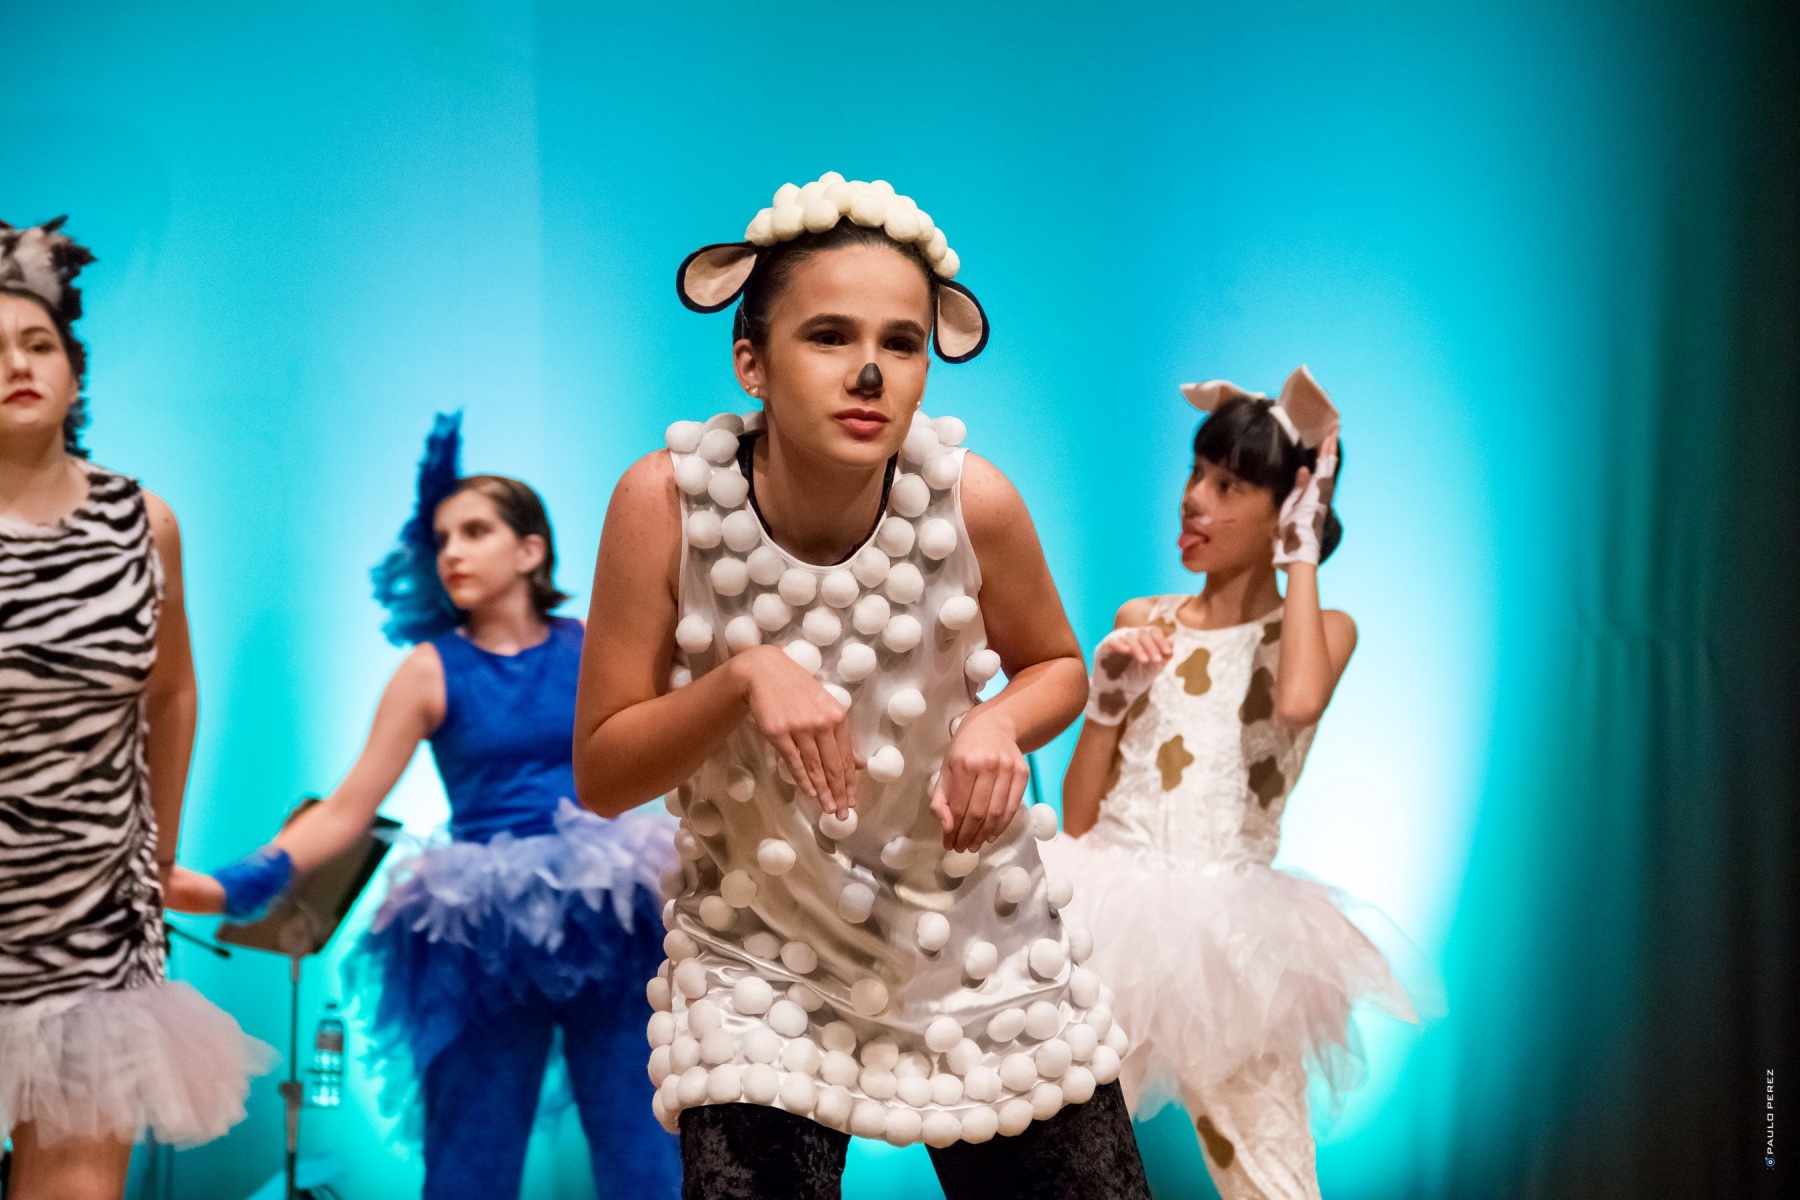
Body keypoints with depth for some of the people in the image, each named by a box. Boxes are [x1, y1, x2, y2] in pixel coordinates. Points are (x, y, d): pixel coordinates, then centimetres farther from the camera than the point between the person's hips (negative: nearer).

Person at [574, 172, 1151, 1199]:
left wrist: (1000, 725, -17)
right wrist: (745, 675, -29)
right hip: (759, 961, -1)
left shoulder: (973, 499, -16)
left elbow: (1057, 667, 5)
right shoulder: (668, 500, -19)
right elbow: (601, 776, -13)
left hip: (976, 942, 2)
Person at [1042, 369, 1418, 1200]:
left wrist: (1302, 558, -11)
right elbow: (1079, 817, 10)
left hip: (1229, 935, -3)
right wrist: (1109, 689, -5)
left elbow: (1298, 702, -26)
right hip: (1115, 914, 3)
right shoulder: (1143, 622, 10)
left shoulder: (1321, 631, 3)